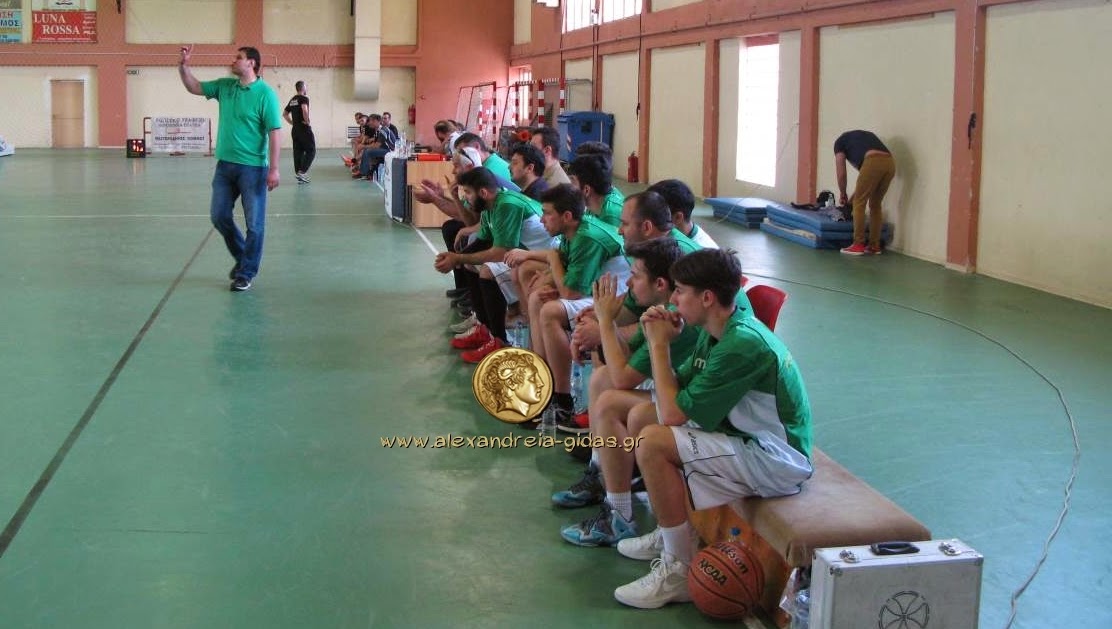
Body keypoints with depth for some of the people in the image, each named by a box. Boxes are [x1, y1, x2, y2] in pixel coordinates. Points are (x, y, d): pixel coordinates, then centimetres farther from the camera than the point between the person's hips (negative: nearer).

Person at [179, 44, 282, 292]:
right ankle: (241, 257, 32)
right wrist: (184, 65, 0)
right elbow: (194, 87, 18)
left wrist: (274, 169, -18)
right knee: (219, 216, 12)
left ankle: (246, 273, 11)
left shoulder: (265, 94, -11)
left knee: (254, 223, 0)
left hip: (253, 167, -7)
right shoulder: (224, 86, 8)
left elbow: (274, 132, -14)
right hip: (225, 164, 7)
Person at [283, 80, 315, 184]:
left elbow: (284, 114, 20)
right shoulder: (304, 98, -11)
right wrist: (307, 120, -17)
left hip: (295, 130, 8)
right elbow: (304, 110, -31)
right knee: (311, 151, -2)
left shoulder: (292, 100, 14)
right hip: (304, 129, -8)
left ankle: (299, 175, 10)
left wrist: (293, 123, 17)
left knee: (298, 152, 9)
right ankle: (302, 172, -13)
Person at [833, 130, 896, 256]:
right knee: (875, 205, 19)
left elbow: (841, 173, 18)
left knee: (859, 203, 6)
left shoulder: (840, 141, 24)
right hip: (890, 163, 6)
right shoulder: (865, 135, 41)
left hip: (873, 162, -6)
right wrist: (855, 195, 47)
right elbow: (865, 176, 40)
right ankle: (874, 246, 20)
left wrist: (842, 194, 33)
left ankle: (858, 245, 7)